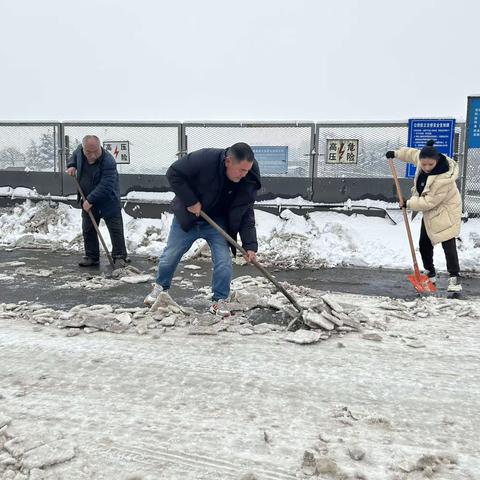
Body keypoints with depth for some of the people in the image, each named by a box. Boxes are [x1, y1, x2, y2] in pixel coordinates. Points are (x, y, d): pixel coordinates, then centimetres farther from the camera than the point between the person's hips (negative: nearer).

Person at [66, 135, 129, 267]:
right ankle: (91, 256, 22)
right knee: (88, 230, 11)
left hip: (108, 201, -6)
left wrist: (91, 200, -31)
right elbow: (74, 156, 20)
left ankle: (120, 257, 8)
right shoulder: (80, 150, -8)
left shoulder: (108, 161, -28)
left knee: (115, 229, -1)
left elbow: (105, 186, -32)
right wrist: (72, 165, 1)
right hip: (88, 201, 6)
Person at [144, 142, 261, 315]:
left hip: (217, 223, 1)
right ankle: (161, 287, 38)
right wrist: (190, 201, -27)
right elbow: (174, 173, -24)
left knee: (224, 260, -12)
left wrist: (250, 245, -21)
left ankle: (219, 301, 5)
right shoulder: (204, 159, -32)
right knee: (170, 256, 11)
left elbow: (246, 215, -12)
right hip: (187, 218, -1)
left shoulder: (248, 183, -20)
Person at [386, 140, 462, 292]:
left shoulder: (443, 179, -36)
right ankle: (430, 273, 27)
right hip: (430, 211, 8)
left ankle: (455, 278, -8)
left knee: (448, 245, -14)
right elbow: (412, 153, 11)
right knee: (424, 244, 12)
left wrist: (409, 204, -19)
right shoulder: (422, 158, -15)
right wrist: (396, 153, 14)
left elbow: (428, 202, -30)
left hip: (445, 212, -8)